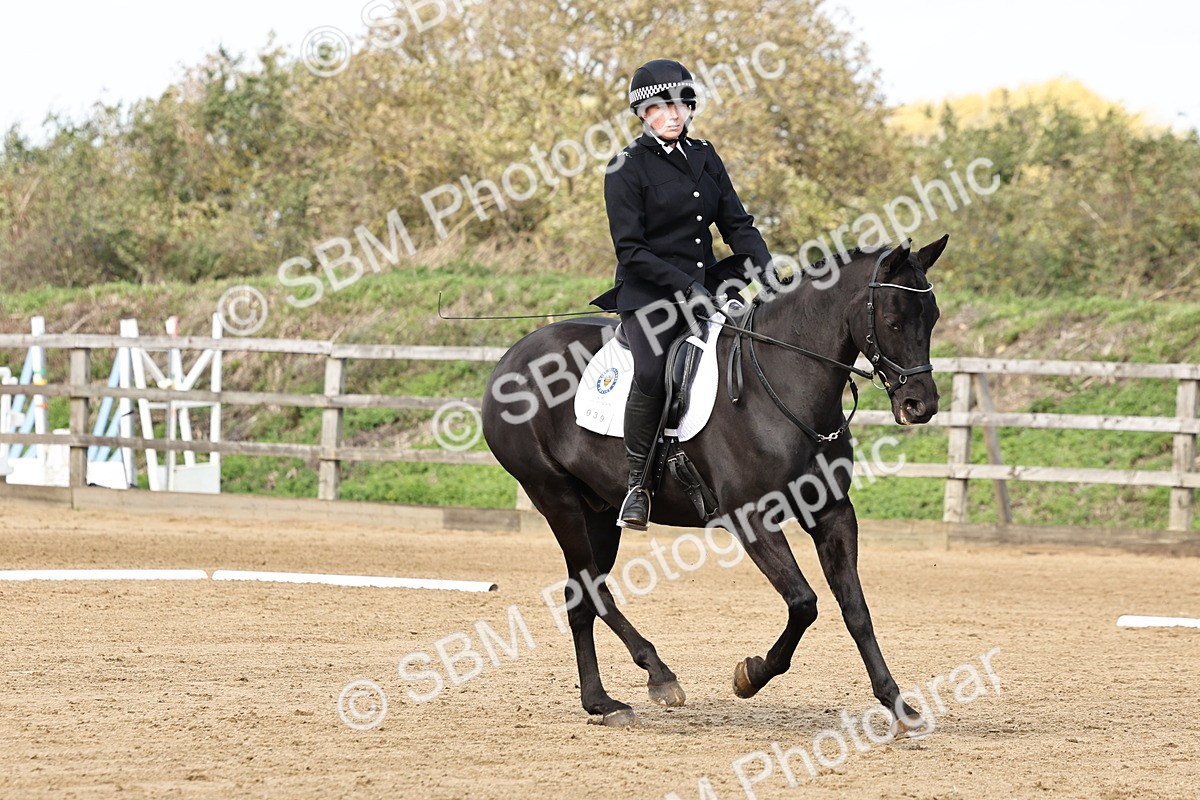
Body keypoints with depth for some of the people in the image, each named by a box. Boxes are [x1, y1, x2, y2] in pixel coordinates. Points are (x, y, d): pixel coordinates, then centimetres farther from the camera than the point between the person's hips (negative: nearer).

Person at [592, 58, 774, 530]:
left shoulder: (703, 157, 13)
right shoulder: (627, 169, -5)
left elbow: (737, 224, 13)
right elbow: (631, 250, -10)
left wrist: (766, 272, -4)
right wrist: (685, 286, -19)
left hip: (703, 287, 6)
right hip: (648, 295, -6)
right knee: (651, 371, -32)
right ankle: (637, 483, -22)